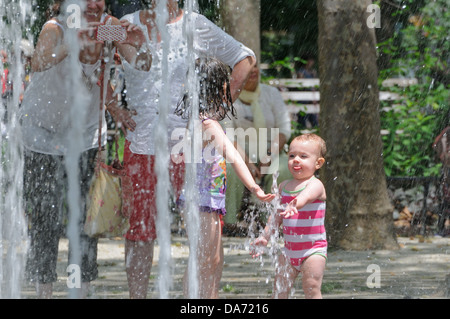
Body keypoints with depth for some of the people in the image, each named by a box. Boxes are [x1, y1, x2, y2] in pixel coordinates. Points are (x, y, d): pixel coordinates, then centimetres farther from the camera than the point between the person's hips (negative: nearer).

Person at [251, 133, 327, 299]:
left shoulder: (315, 185, -12)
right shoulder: (284, 186, 9)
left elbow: (305, 196, -36)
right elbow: (276, 216, 19)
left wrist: (294, 205, -57)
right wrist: (264, 237, 13)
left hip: (313, 249, -7)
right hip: (290, 248, 7)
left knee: (311, 289, -11)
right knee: (279, 288, 5)